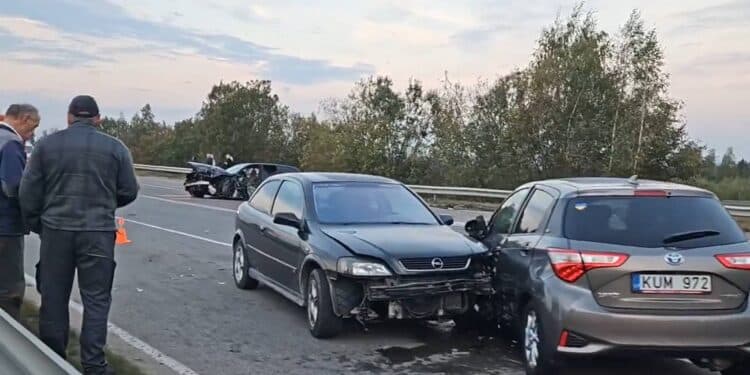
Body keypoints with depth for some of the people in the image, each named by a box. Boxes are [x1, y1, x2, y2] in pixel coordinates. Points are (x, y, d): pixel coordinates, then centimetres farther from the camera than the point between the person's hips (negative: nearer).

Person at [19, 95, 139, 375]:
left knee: (54, 298, 12)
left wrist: (38, 226, 14)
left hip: (55, 230, 2)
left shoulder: (47, 145, 4)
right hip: (98, 233, -1)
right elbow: (129, 192, 4)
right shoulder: (115, 148, 0)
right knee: (96, 300, 4)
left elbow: (28, 192, 3)